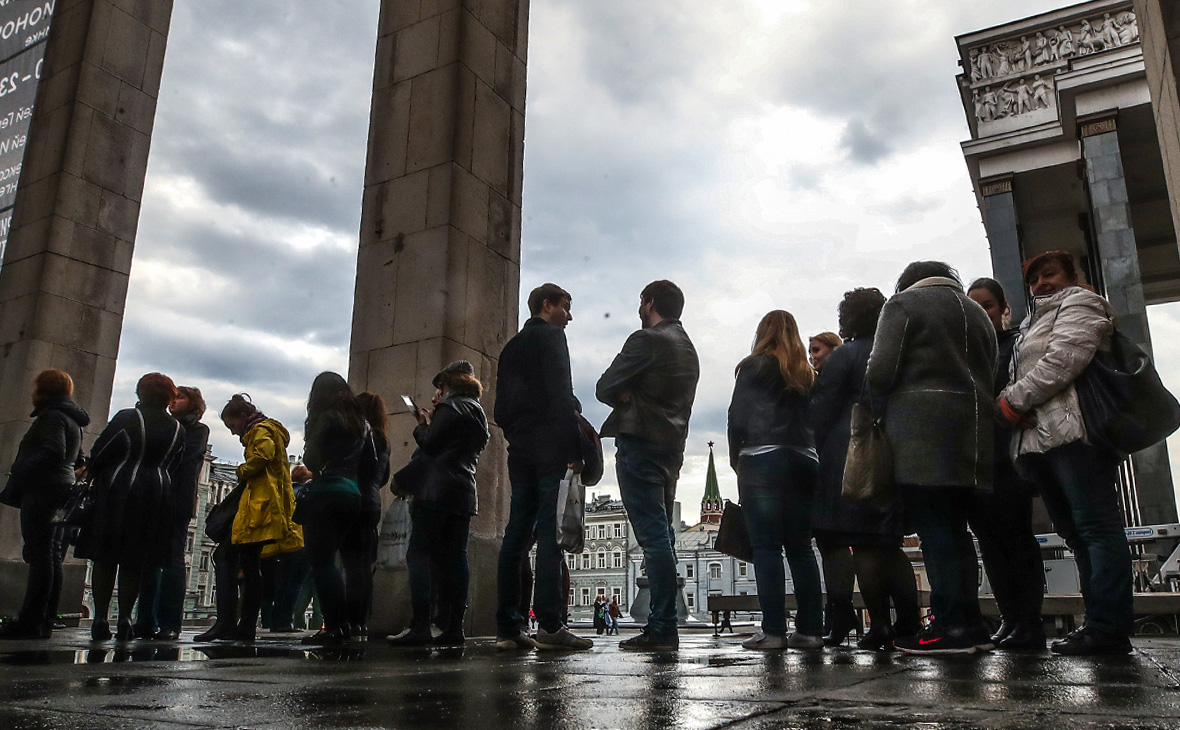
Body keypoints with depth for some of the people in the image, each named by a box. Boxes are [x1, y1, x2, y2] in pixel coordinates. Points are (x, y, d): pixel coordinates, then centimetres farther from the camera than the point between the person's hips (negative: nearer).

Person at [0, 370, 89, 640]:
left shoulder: (52, 416, -7)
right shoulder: (73, 421, 21)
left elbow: (53, 451, -21)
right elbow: (77, 459, 25)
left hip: (43, 491, -9)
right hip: (64, 490, 9)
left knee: (40, 558, -11)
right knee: (52, 559, 8)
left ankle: (30, 622, -11)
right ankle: (45, 622, 10)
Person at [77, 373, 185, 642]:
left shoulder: (127, 418, -5)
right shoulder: (177, 429, 7)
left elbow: (100, 451, -2)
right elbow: (171, 466, 9)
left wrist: (95, 474, 15)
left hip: (117, 490, -3)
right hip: (155, 495, 3)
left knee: (104, 558, 5)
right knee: (133, 562, 8)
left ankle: (101, 617, 2)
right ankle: (124, 619, 5)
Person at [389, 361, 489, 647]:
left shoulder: (450, 406, -4)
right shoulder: (478, 412, 23)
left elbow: (429, 444, -10)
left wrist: (421, 426, 8)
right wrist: (432, 423, 17)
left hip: (437, 492, -8)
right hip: (464, 494, 8)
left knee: (419, 555, -8)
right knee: (454, 559, 6)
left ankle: (420, 626, -14)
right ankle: (454, 628, 3)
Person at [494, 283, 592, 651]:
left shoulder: (511, 347, 24)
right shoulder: (551, 336, 0)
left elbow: (501, 408, 19)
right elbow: (561, 395, -12)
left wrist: (516, 437, 18)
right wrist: (575, 448, -14)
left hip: (520, 451, 8)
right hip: (551, 447, -8)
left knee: (517, 534, 4)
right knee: (551, 532, -11)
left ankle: (508, 627, 3)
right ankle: (549, 625, -13)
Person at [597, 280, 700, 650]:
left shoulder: (646, 340, -7)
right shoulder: (689, 349, 21)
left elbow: (605, 388, -9)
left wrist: (626, 397, 9)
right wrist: (635, 397, 9)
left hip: (640, 443, -9)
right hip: (672, 447, 9)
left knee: (653, 536, -10)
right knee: (662, 536, 11)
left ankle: (661, 629, -10)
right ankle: (664, 626, 13)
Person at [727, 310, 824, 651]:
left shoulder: (755, 367, 3)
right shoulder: (807, 374, 16)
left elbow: (737, 417, -2)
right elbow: (814, 420, 11)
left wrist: (735, 457, 8)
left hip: (763, 460, -5)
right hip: (805, 462, 5)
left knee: (766, 547, -5)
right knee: (800, 547, 7)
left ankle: (773, 630, -8)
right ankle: (810, 629, 5)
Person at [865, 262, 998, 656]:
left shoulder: (903, 303, 4)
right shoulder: (977, 313, 24)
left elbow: (880, 369, -7)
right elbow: (989, 375, 18)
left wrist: (879, 414, 6)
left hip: (921, 430, -7)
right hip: (971, 433, 7)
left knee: (932, 528, -7)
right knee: (955, 528, 10)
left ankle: (951, 626, -10)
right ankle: (971, 624, 10)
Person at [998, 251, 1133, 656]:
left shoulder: (1079, 302, 6)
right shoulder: (1033, 323, 32)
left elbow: (1063, 359, -11)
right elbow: (1019, 377, 25)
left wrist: (1013, 400, -7)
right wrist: (1012, 404, 2)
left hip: (1074, 431, -9)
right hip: (1037, 439, 9)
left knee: (1095, 526, -12)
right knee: (1075, 531, 5)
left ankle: (1108, 627, -14)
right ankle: (1101, 622, 7)